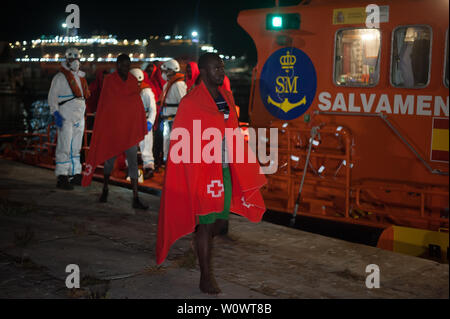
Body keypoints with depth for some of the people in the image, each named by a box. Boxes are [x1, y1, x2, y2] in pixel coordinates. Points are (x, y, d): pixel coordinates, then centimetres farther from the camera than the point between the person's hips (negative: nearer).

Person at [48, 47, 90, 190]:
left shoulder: (80, 76, 17)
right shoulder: (60, 77, -5)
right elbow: (52, 96, -9)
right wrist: (56, 114, -18)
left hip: (79, 116, 7)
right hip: (65, 116, -7)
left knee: (76, 147, 12)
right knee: (64, 147, -9)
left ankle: (75, 174, 19)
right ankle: (61, 178, -6)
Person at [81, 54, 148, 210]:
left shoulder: (133, 81, 6)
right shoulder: (109, 80, -2)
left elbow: (138, 104, 9)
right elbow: (103, 104, 0)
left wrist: (142, 127, 7)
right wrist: (101, 127, -2)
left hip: (130, 128, 2)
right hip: (111, 126, -2)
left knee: (133, 161, -4)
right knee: (110, 158, 11)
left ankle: (136, 198, -5)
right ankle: (105, 189, 33)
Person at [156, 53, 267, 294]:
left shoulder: (227, 97, 9)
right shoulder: (191, 102, -10)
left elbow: (234, 134, 14)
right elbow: (181, 142, -9)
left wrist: (242, 171, 11)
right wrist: (192, 175, -12)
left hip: (226, 169, 6)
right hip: (202, 170, -6)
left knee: (222, 216, 14)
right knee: (206, 221, 0)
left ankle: (201, 242, 44)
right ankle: (206, 276, 11)